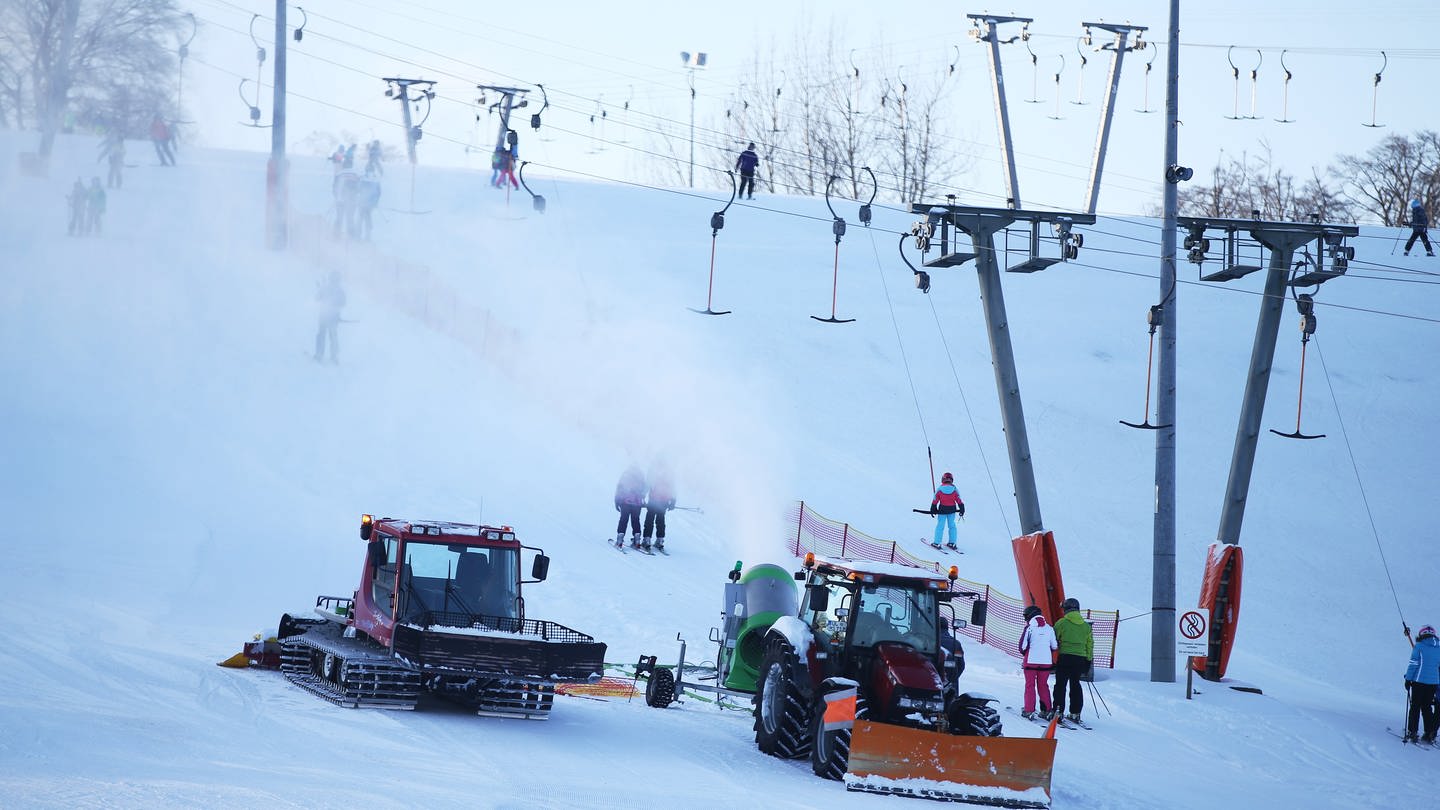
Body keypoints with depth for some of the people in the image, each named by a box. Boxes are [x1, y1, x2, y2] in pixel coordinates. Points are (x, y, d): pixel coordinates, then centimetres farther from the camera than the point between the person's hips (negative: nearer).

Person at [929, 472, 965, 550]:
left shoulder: (939, 490, -9)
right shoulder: (955, 490, -8)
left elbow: (935, 500, -3)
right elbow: (959, 500, -3)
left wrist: (933, 510, 8)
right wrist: (962, 510, 7)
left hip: (942, 510, -1)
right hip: (952, 510, 1)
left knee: (940, 526, 7)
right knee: (952, 526, 15)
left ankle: (937, 543, 8)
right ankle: (952, 543, 17)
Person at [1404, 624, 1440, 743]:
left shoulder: (1419, 646, -7)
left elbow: (1413, 664, -10)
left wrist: (1408, 679, -3)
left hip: (1419, 680, -4)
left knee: (1415, 707, 4)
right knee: (1427, 708, 12)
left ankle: (1412, 733, 0)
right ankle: (1429, 734, 7)